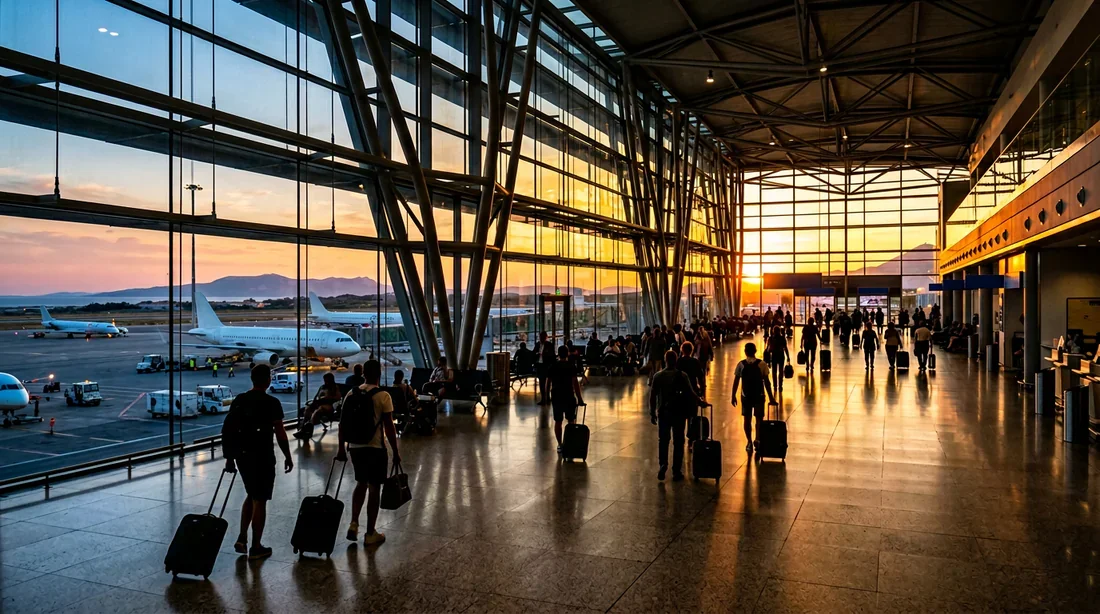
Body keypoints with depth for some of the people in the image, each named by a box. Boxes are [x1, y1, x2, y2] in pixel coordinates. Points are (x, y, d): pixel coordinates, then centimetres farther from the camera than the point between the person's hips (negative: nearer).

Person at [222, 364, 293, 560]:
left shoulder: (239, 400, 6)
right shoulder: (271, 403, -12)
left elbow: (228, 430, 8)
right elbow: (280, 434, -13)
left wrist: (230, 457, 16)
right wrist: (288, 457, -2)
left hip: (242, 455, 6)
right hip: (262, 457, -6)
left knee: (251, 495, 23)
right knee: (259, 500, 3)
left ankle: (242, 539, 18)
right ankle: (256, 547, 10)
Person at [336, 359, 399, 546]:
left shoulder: (351, 394, 4)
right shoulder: (383, 396, -11)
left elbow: (343, 423, 7)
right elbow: (389, 428, -11)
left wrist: (341, 448, 15)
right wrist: (396, 452, -3)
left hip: (354, 447, 5)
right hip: (375, 448, -5)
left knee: (361, 484, 23)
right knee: (374, 488, 6)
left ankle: (353, 524, 13)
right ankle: (370, 534, 13)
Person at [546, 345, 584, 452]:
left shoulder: (552, 367, 3)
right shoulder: (571, 366, -6)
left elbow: (548, 383, 5)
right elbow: (575, 383, -12)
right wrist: (579, 397, -7)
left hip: (556, 396, 3)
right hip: (569, 396, -3)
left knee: (557, 421, 8)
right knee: (571, 421, 10)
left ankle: (559, 445, 10)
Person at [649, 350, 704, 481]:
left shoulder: (658, 376, -4)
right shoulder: (681, 375, -10)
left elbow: (653, 395, -2)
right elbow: (690, 393, -9)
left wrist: (652, 413, 7)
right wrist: (700, 402, 9)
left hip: (663, 412, 2)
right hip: (678, 412, -1)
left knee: (663, 441, 15)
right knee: (678, 442, 7)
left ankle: (663, 465, -2)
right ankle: (676, 471, 9)